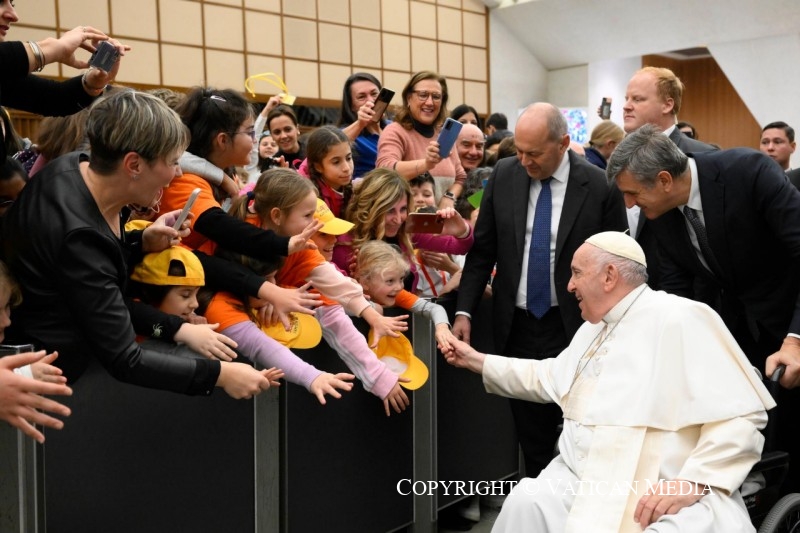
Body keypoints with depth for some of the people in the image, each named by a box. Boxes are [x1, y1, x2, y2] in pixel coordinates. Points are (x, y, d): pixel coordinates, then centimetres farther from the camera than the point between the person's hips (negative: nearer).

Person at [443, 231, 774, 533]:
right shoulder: (593, 328, 19)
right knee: (525, 505, -21)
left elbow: (740, 415, -15)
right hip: (581, 479, 7)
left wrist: (692, 483, -23)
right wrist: (477, 361, 30)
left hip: (666, 495, -6)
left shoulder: (679, 320, -10)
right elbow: (546, 378, 32)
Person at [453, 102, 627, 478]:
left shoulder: (599, 186, -9)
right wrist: (464, 311, -3)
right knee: (531, 437, 11)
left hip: (576, 327, -3)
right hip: (517, 325, 3)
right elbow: (482, 249, 5)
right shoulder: (504, 175, 0)